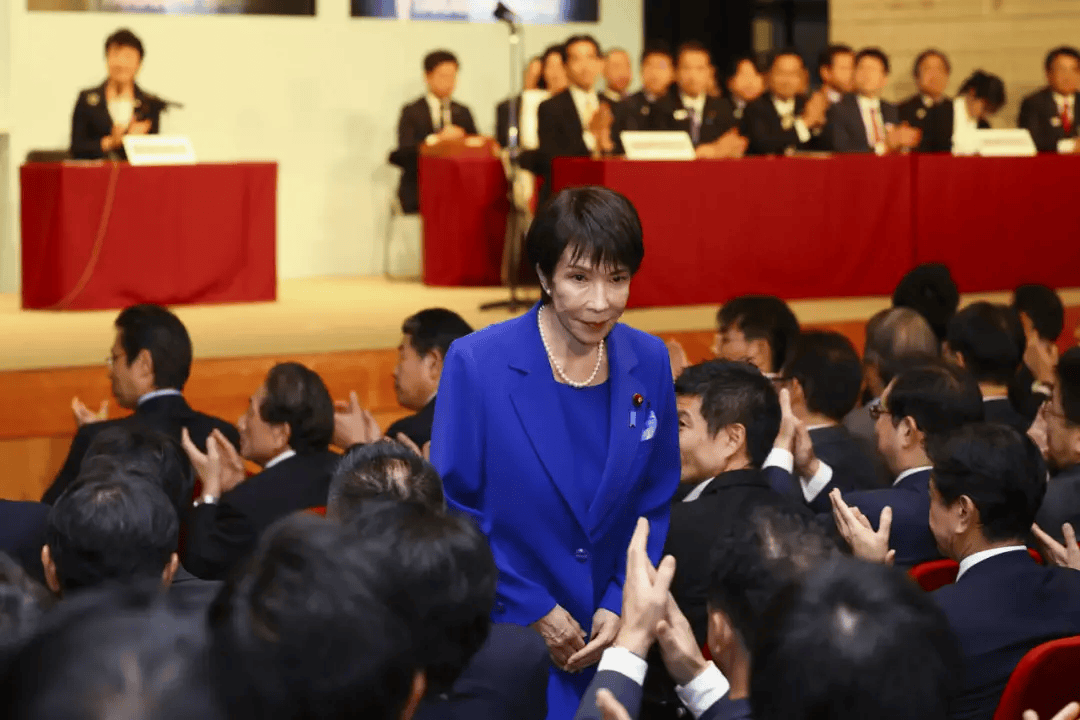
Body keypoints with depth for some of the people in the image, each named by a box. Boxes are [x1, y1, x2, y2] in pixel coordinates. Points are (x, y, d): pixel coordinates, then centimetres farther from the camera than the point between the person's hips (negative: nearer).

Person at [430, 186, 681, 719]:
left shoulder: (649, 364, -1)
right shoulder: (476, 363, -12)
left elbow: (655, 505, 6)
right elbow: (452, 509, -9)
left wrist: (621, 604, -6)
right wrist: (535, 610, -12)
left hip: (613, 644, 3)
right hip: (501, 635, -3)